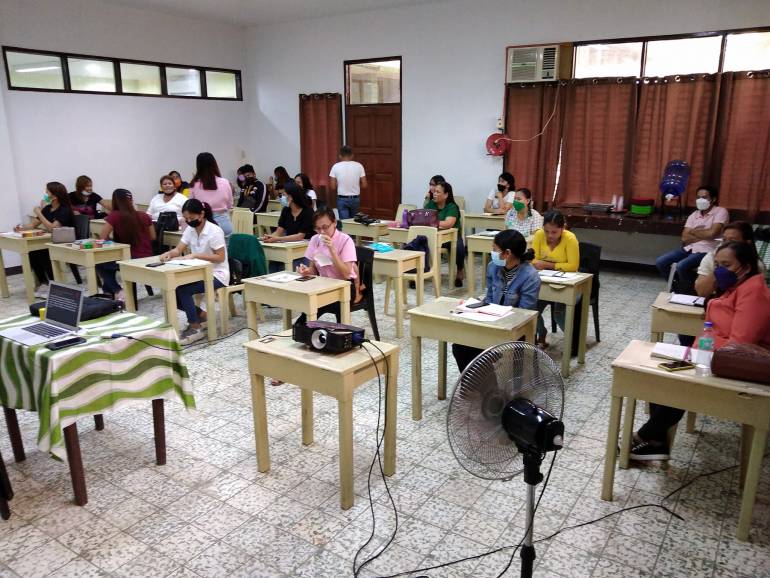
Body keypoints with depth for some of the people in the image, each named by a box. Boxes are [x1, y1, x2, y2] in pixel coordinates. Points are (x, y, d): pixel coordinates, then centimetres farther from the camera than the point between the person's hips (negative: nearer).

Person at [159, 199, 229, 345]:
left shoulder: (214, 231, -17)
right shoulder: (190, 229, 5)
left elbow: (220, 257, -20)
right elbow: (179, 249, 2)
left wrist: (195, 255, -27)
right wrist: (168, 253, -21)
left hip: (217, 275, -8)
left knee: (183, 290, -26)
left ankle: (195, 328, -12)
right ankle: (201, 315, 9)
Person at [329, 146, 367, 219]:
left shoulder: (336, 166, -7)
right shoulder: (359, 166, -4)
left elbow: (332, 187, -7)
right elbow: (364, 185, -3)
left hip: (342, 199, -2)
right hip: (355, 199, 2)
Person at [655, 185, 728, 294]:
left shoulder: (721, 211, -3)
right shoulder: (693, 215, 14)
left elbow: (712, 233, -17)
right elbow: (684, 238, 3)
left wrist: (694, 231, -1)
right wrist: (703, 235, -10)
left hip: (706, 250, -7)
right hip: (689, 248, 7)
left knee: (681, 266, -31)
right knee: (660, 262, -9)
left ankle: (686, 292, -4)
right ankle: (679, 287, 9)